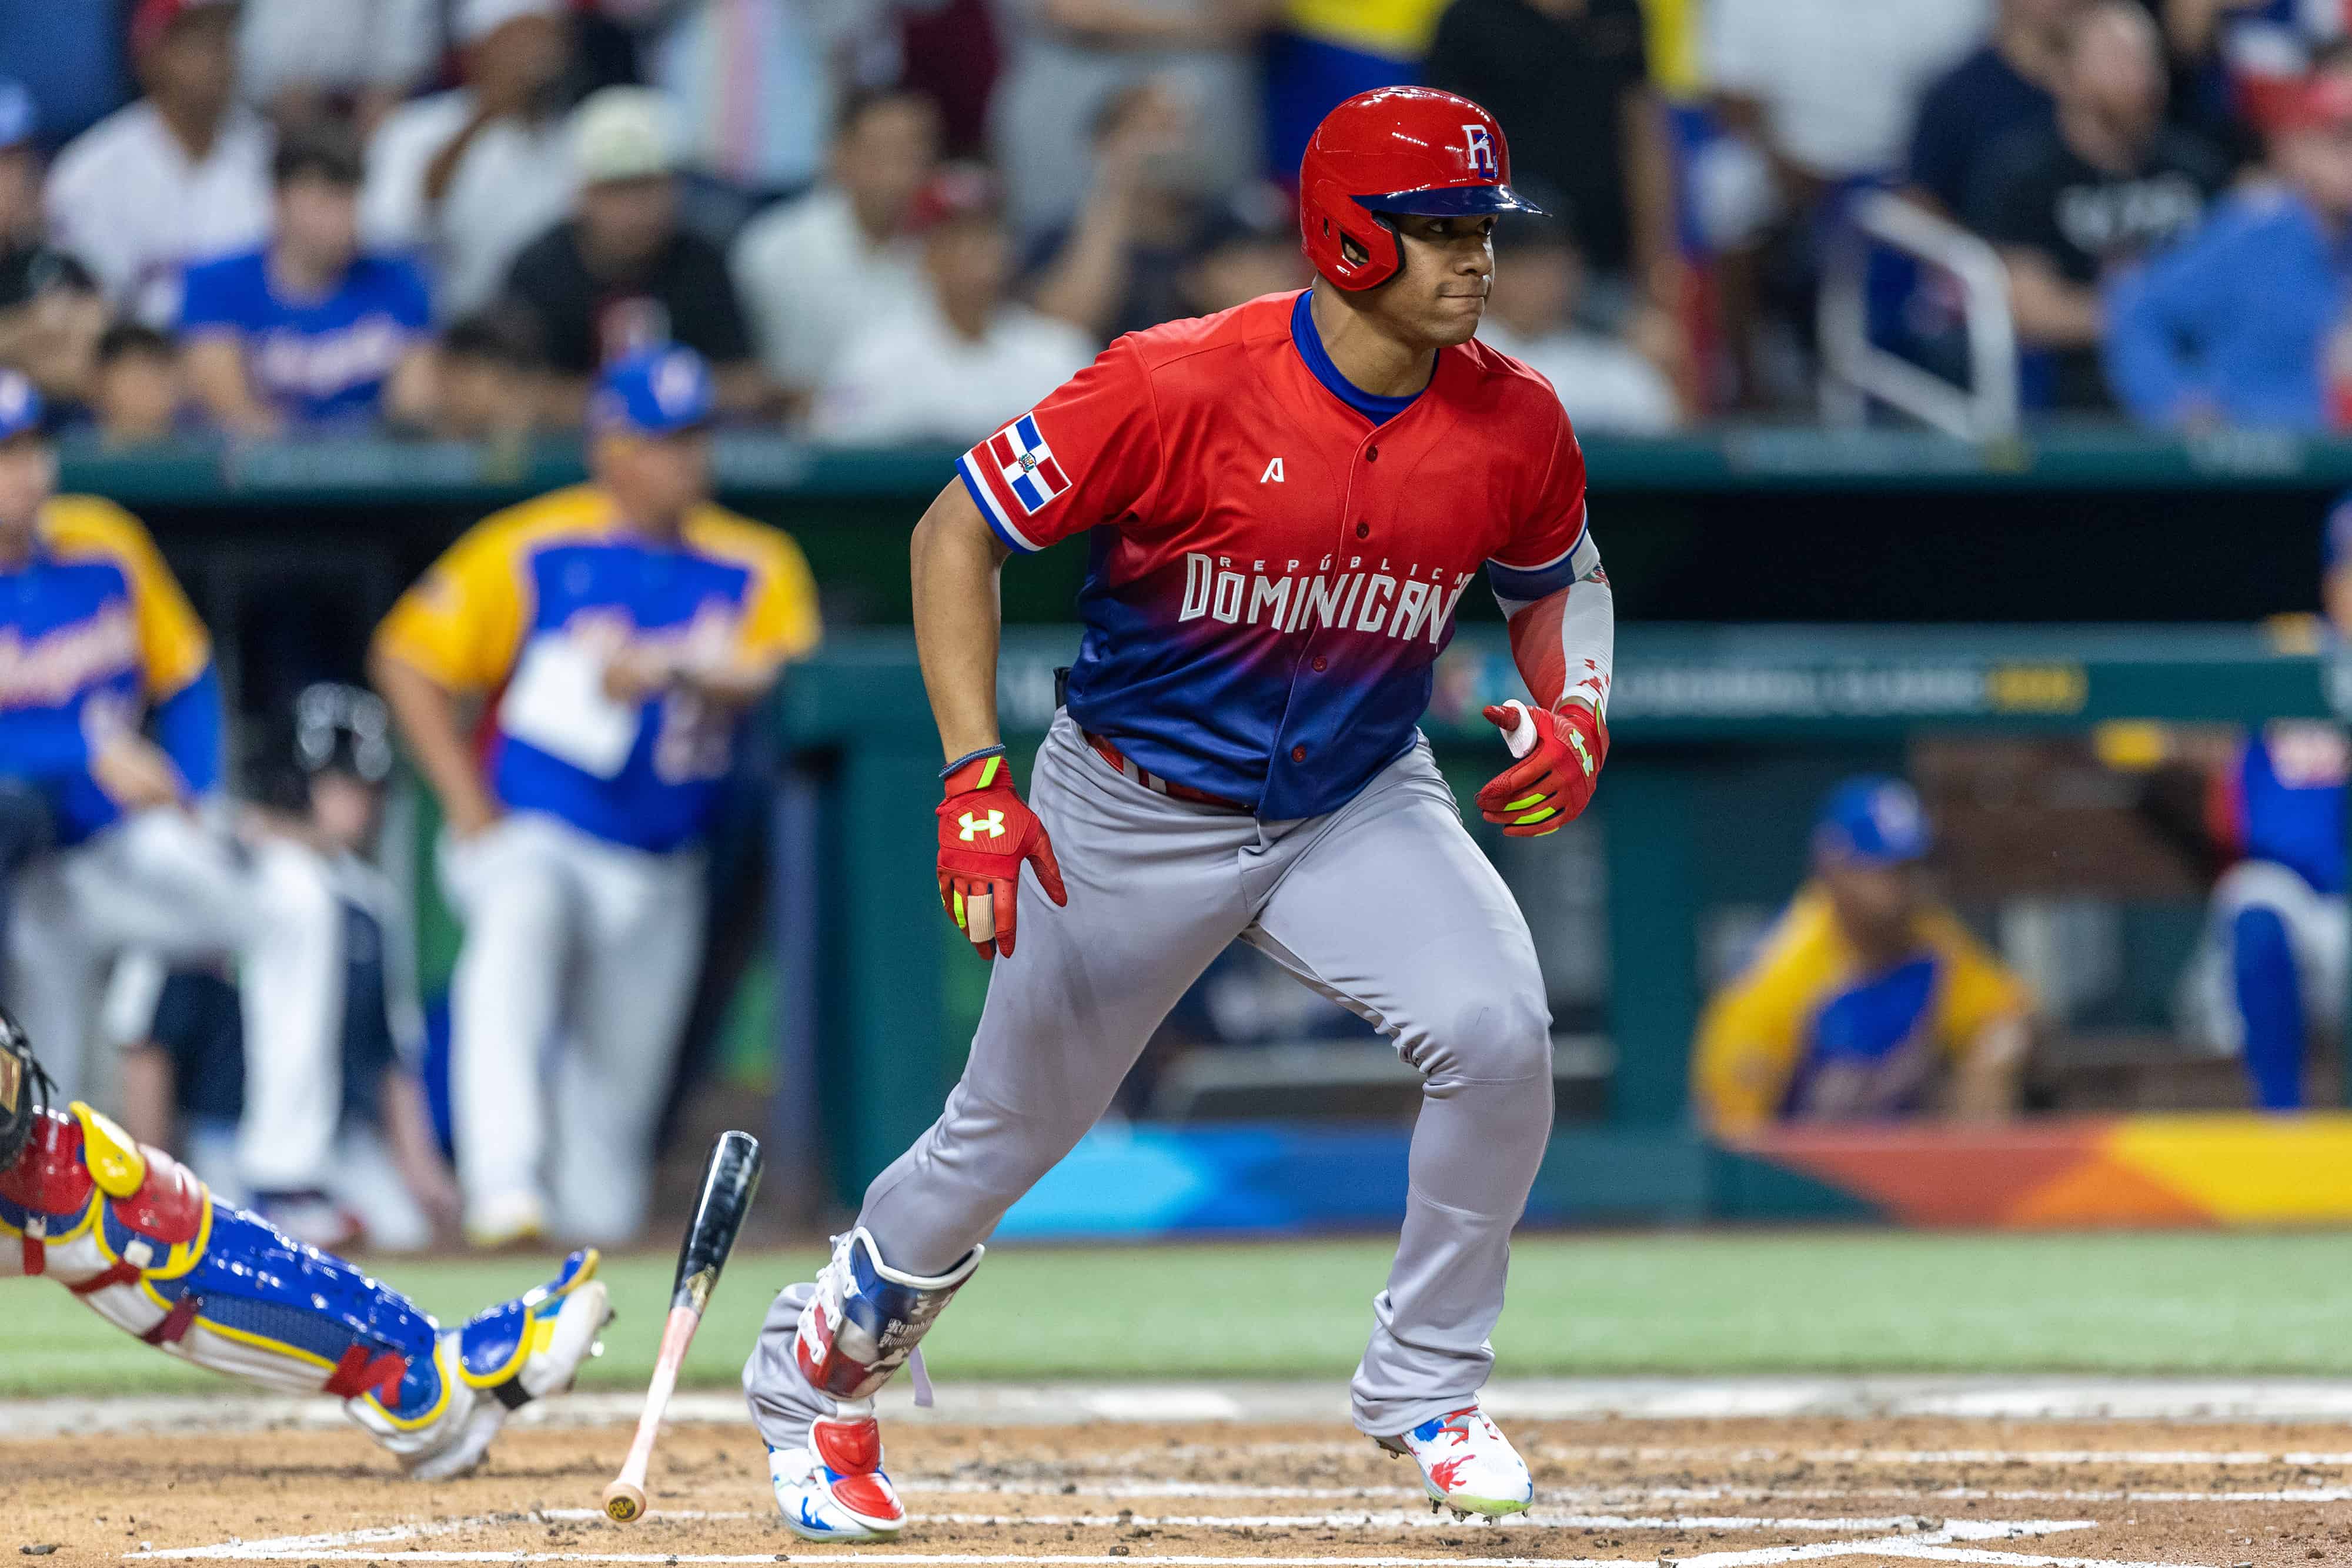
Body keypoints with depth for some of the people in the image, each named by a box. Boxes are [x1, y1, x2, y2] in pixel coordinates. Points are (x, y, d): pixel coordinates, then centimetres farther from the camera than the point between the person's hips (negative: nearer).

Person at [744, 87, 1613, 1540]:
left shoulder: (1512, 423, -12)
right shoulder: (1181, 386, -25)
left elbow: (1555, 574, 11)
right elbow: (958, 530, -18)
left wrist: (1574, 714, -10)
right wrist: (976, 777, -25)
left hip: (1361, 806, 3)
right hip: (1138, 812, -3)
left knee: (1500, 1033, -22)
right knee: (1014, 1134, 9)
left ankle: (1426, 1391, -1)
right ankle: (819, 1367, 38)